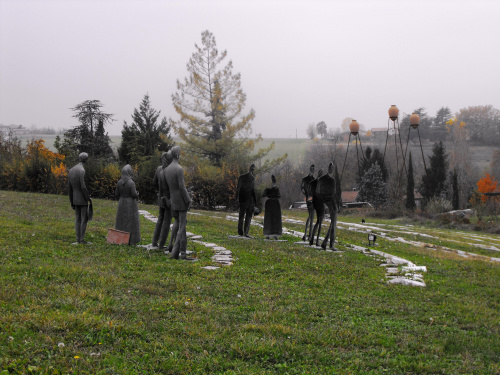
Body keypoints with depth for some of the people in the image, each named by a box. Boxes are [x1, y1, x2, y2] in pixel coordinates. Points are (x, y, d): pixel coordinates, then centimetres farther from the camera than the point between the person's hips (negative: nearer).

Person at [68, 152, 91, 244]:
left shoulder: (71, 170, 7)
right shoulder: (82, 170, -19)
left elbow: (69, 188, 9)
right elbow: (83, 186, -24)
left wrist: (71, 202, 15)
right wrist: (89, 198, -13)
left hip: (76, 200, 7)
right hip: (84, 199, -7)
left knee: (78, 219, 9)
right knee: (84, 219, -2)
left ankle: (78, 239, 8)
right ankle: (82, 239, -3)